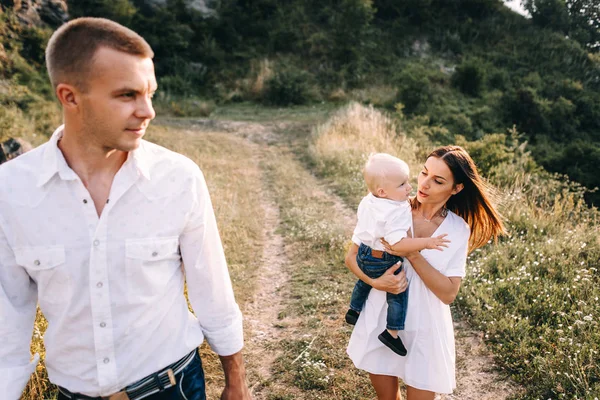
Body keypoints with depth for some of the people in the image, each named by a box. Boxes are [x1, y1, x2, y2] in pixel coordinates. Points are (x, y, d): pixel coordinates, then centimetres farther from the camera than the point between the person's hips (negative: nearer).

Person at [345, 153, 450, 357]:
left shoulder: (367, 201, -4)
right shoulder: (395, 212, -31)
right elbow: (399, 243, -36)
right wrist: (426, 242, -32)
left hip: (363, 254, 9)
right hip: (383, 262, -9)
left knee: (364, 282, 31)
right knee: (398, 293, 4)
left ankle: (354, 311, 51)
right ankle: (392, 332, 7)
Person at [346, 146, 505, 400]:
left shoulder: (458, 230, -9)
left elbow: (448, 293, -16)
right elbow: (351, 256, -6)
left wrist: (411, 255, -26)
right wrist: (374, 281, -24)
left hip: (424, 329, -1)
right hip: (381, 322, 1)